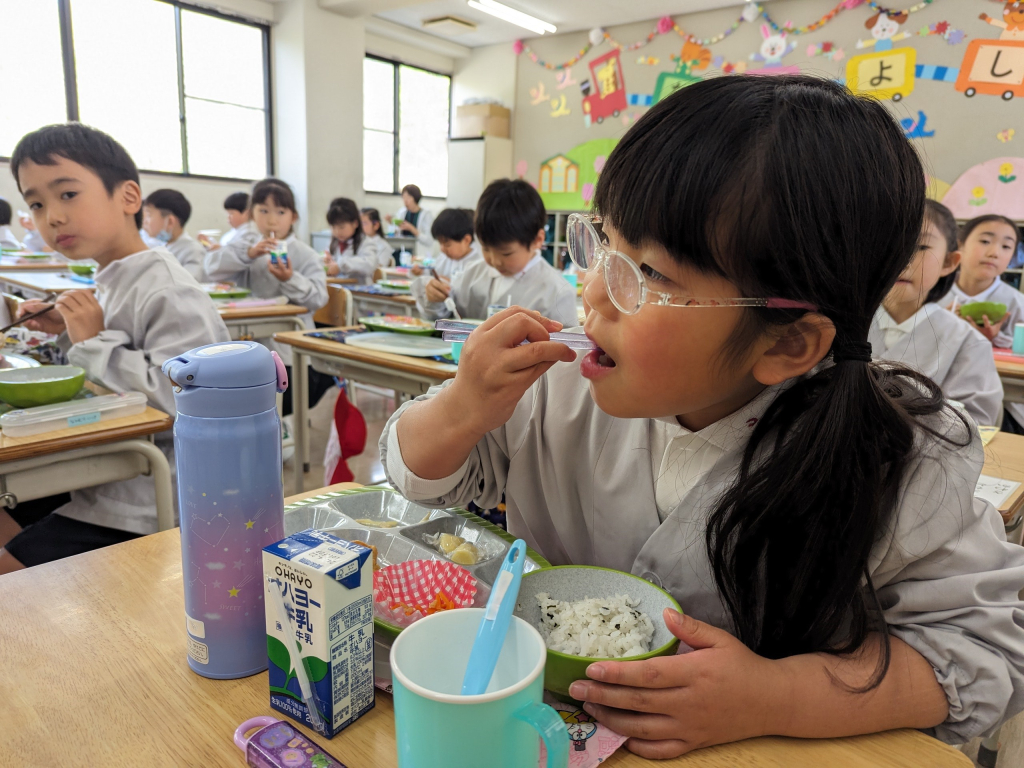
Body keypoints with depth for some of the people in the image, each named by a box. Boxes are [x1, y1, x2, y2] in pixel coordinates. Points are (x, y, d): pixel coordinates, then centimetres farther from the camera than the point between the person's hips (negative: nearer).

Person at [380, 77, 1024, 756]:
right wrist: (463, 413, -25)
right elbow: (419, 472, -2)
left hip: (748, 752, 0)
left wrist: (775, 699, -25)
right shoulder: (562, 386, -14)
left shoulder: (896, 467, -19)